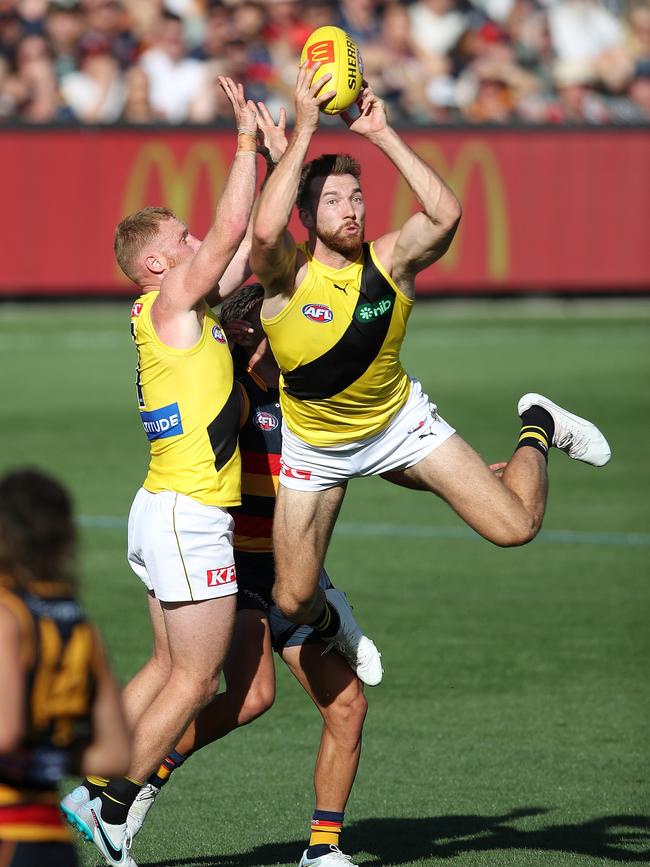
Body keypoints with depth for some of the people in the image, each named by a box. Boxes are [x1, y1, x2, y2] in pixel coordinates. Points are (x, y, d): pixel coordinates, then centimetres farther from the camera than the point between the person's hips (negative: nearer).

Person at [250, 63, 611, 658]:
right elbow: (265, 227, -47)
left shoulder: (390, 260, -20)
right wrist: (305, 130, -43)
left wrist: (382, 134, -39)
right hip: (315, 446, 0)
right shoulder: (287, 273, -23)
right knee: (294, 600, 1)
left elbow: (446, 213, -39)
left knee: (516, 527, -8)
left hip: (399, 422, 0)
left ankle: (539, 431, 24)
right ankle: (329, 624, 42)